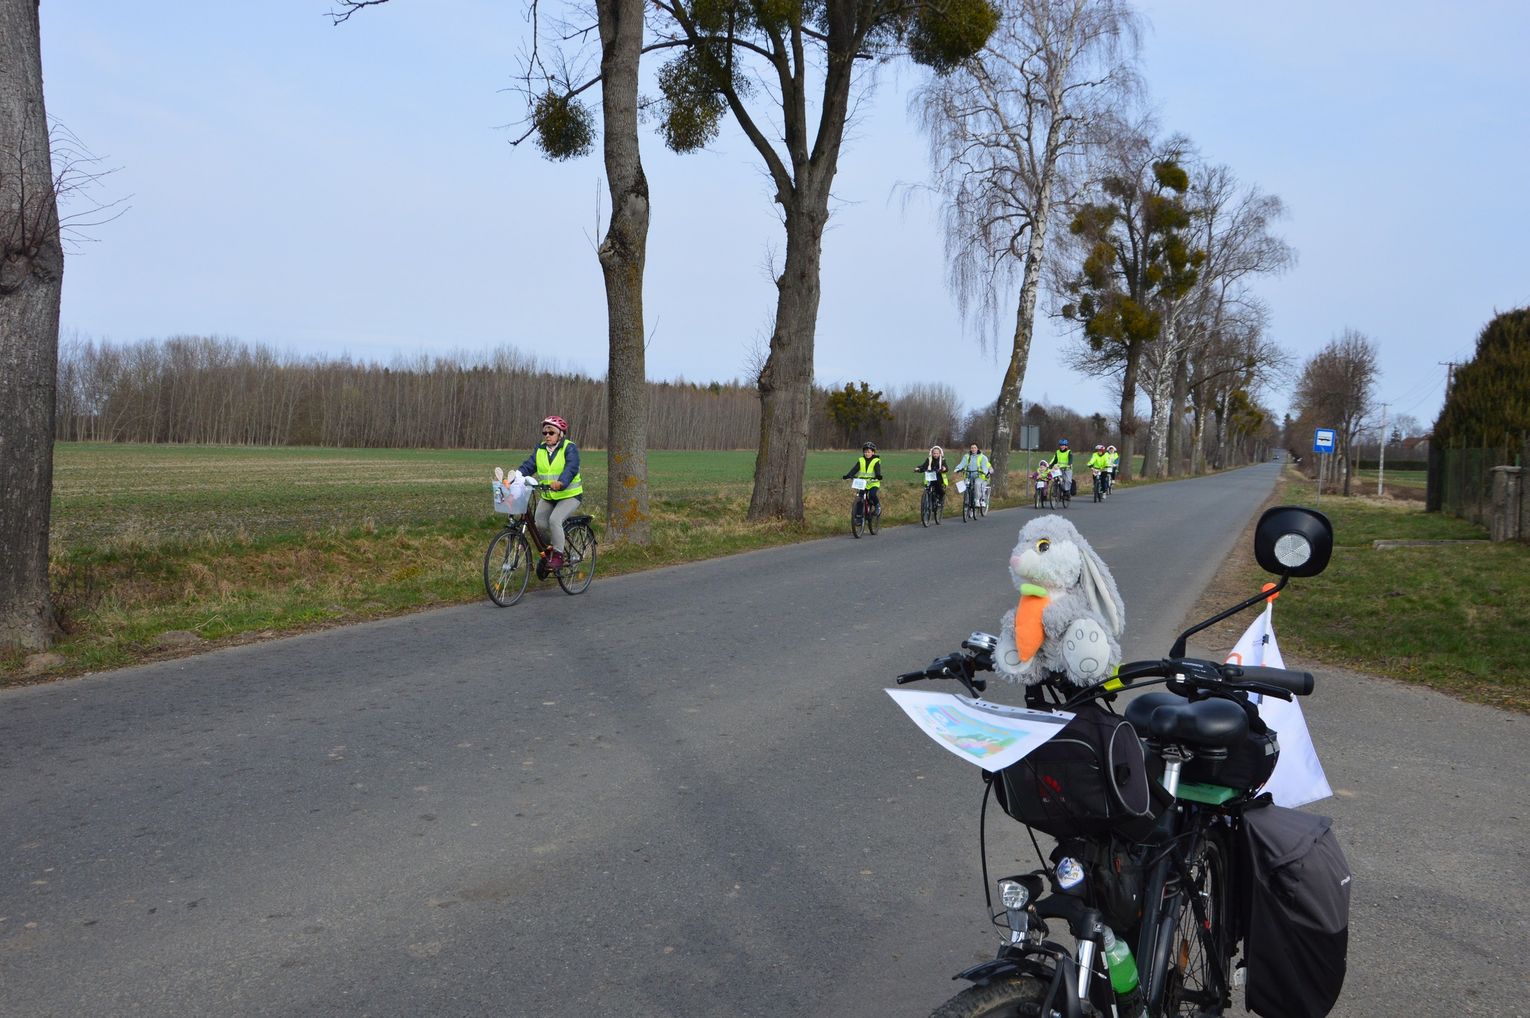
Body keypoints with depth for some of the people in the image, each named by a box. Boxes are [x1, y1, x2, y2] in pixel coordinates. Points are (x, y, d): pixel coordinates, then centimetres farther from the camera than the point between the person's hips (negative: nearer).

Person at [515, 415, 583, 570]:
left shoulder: (570, 448, -10)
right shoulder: (539, 450, 8)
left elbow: (571, 468, -26)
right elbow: (528, 466, -3)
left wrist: (561, 483, -46)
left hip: (569, 495, -5)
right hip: (548, 496, 5)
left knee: (554, 520, -26)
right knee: (539, 524, -12)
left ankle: (558, 555, -12)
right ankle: (549, 547, 17)